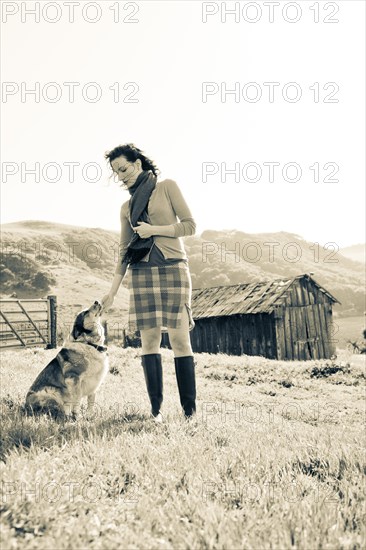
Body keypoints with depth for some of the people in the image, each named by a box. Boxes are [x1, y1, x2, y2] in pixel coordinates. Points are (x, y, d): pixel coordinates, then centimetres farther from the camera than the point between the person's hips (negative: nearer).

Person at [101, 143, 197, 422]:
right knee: (149, 339, -1)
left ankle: (190, 410, 0)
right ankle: (156, 409, 5)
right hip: (141, 273, 4)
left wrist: (153, 230, -7)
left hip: (173, 269, -3)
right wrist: (112, 290, 9)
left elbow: (190, 225, -1)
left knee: (180, 338, -6)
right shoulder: (127, 207, 16)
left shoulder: (167, 187, 5)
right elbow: (124, 250, 14)